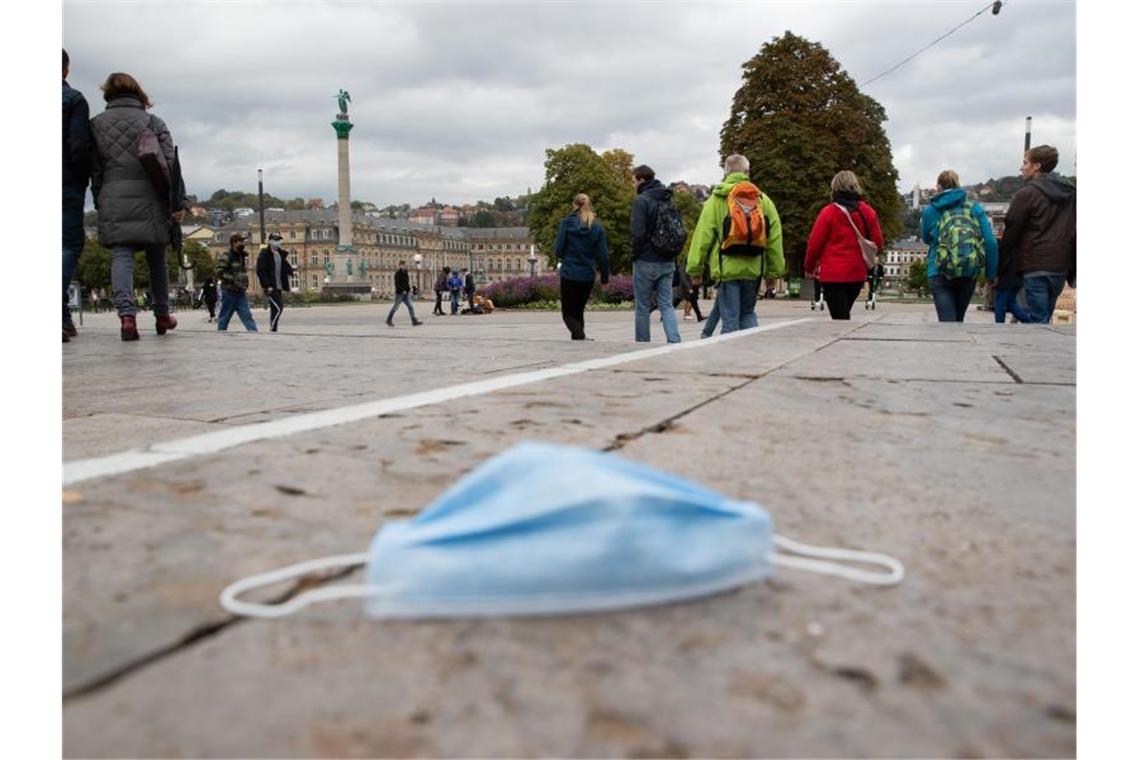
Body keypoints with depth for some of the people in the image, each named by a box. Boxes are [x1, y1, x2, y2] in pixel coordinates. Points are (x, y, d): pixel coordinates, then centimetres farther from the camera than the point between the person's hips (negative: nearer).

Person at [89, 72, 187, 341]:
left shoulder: (96, 124, 10)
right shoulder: (153, 122, 5)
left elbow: (94, 168, 8)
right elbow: (170, 163, -3)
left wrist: (99, 202, 14)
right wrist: (178, 203, -3)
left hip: (113, 200, 0)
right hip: (149, 200, 0)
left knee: (121, 256, -6)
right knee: (156, 258, 12)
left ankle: (126, 314, -26)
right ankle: (162, 315, 21)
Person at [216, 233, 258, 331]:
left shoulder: (241, 256, 15)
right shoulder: (226, 257, -10)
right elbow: (219, 272, -18)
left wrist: (245, 281, 14)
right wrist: (233, 279, -21)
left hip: (241, 292, 7)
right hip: (229, 291, -7)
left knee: (247, 315, -2)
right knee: (225, 316, 3)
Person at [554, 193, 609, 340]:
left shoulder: (567, 223, -6)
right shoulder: (597, 227, 0)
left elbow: (558, 250, -6)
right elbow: (602, 255, 0)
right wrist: (605, 277, 8)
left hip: (569, 274, -3)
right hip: (588, 276, 3)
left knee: (568, 313, 2)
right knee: (579, 310, 19)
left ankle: (580, 335, -23)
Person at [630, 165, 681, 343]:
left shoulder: (642, 200, -11)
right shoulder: (669, 200, 12)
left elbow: (637, 233, -17)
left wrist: (635, 254, -4)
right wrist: (672, 254, 14)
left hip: (647, 261, -6)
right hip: (668, 262, 6)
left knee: (642, 307, 5)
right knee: (667, 305, 6)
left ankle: (642, 343, 10)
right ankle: (674, 340, -10)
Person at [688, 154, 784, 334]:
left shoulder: (717, 199, 0)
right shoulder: (763, 200, 8)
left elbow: (702, 236, -4)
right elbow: (775, 239, 7)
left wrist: (695, 269, 0)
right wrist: (775, 270, 13)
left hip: (727, 268, -3)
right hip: (754, 270, 3)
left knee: (730, 320, 0)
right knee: (748, 314, 19)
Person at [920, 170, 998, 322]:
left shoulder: (930, 211, 3)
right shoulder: (975, 208, 5)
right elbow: (990, 242, -2)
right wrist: (991, 273, 4)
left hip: (940, 273, -2)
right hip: (970, 272, 3)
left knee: (947, 321, -5)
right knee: (958, 319, 19)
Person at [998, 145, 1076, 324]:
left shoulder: (1026, 194, -7)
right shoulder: (1070, 192, 14)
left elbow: (1011, 232, -7)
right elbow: (1073, 231, 14)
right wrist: (1073, 269, 17)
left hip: (1035, 265, -7)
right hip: (1061, 266, 7)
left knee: (1037, 318, -7)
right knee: (1045, 316, 14)